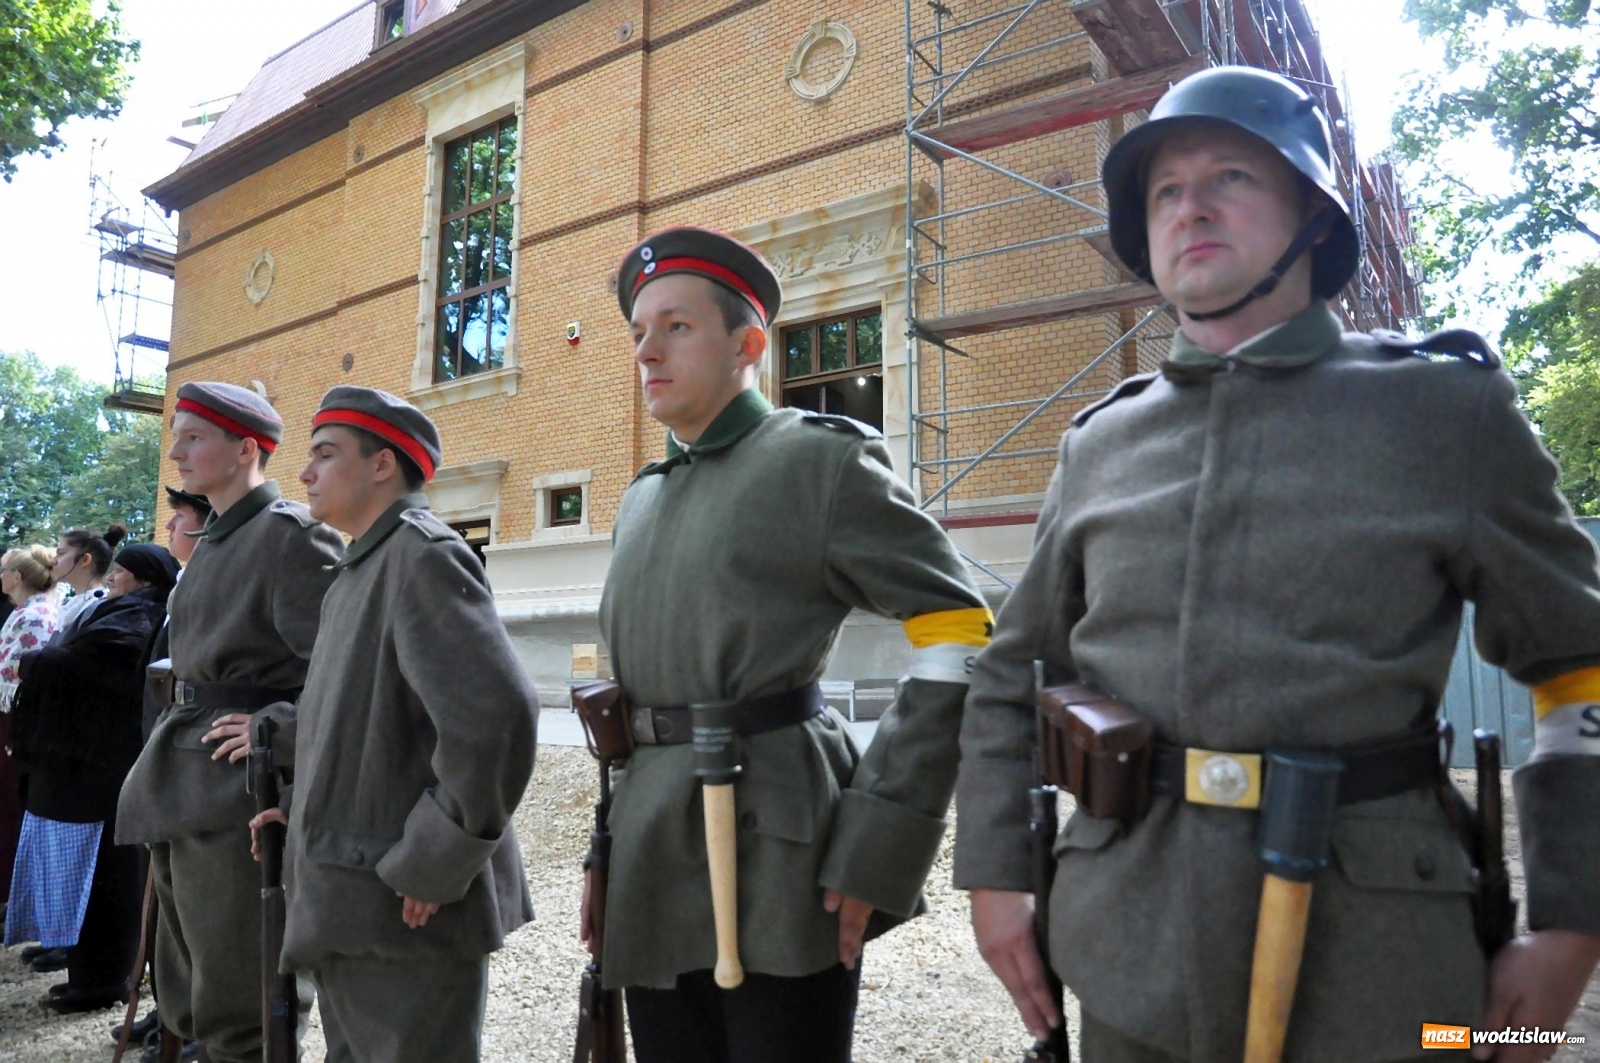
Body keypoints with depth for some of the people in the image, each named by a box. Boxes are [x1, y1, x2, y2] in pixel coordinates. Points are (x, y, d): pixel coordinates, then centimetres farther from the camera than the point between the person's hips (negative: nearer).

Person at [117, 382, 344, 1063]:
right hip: (181, 791, 10)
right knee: (188, 1001, 21)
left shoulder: (290, 533, -14)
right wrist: (171, 750, 17)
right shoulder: (213, 543, 15)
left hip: (236, 796, -10)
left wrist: (284, 730, -21)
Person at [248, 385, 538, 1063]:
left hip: (405, 915, -9)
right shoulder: (358, 572, 15)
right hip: (344, 913, 9)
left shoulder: (422, 555, -15)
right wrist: (310, 807, 11)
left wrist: (433, 865, -21)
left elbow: (495, 716, -28)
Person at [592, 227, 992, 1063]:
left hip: (778, 865, -6)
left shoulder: (822, 460, -6)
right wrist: (609, 852, 15)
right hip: (654, 873, 7)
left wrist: (876, 851, -15)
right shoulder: (642, 500, 15)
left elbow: (960, 643, -12)